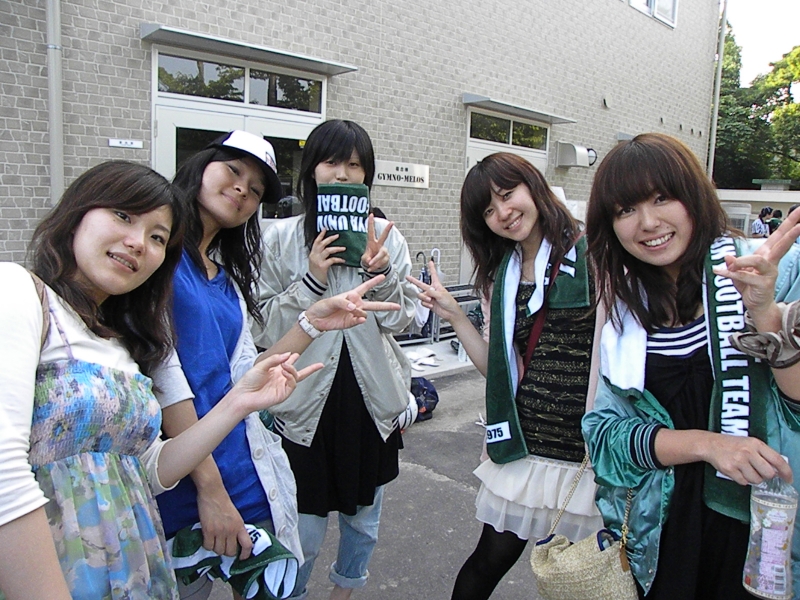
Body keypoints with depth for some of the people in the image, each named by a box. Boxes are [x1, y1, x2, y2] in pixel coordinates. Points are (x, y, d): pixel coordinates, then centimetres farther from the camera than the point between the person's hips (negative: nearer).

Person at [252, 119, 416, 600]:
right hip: (308, 400, -2)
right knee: (305, 532, 4)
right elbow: (266, 329, -6)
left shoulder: (387, 236, 0)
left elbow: (401, 320, 1)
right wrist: (311, 281, -18)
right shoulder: (281, 238, -5)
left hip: (372, 400, 3)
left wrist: (381, 273, -15)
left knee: (364, 519, 20)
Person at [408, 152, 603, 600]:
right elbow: (502, 371, 6)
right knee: (491, 559, 12)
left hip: (589, 448, -3)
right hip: (524, 445, 4)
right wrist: (454, 316, -1)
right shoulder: (499, 277, 10)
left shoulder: (591, 254, -7)